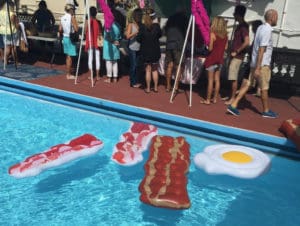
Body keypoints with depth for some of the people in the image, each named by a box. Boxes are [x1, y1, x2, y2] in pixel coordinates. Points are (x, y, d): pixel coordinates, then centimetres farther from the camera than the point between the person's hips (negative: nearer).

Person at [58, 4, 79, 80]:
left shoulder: (62, 18, 7)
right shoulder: (72, 17, -13)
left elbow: (60, 29, 7)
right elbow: (76, 29, -17)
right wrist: (75, 21, -3)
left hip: (65, 38, 7)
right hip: (70, 38, -7)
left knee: (67, 56, 16)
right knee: (70, 57, -3)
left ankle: (69, 72, 26)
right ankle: (69, 75, 1)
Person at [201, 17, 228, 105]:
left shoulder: (212, 34, -12)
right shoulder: (225, 35, 5)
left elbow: (210, 48, -14)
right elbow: (225, 47, 8)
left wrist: (208, 44, 5)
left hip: (212, 59, -6)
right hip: (220, 59, 6)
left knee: (210, 80, -2)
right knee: (217, 79, 10)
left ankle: (208, 100, 2)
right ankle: (215, 98, 16)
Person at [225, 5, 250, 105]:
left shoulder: (243, 27, -15)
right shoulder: (240, 25, 15)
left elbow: (246, 42, -26)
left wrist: (236, 52, -19)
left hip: (237, 56, -10)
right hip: (234, 55, 10)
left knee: (233, 78, -5)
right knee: (232, 78, 14)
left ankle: (233, 98, 3)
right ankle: (231, 96, 23)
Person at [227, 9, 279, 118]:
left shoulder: (260, 27, 10)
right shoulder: (267, 31, -16)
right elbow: (261, 50, -22)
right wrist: (258, 68, -23)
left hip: (255, 63, 8)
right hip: (262, 64, -8)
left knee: (247, 84, 7)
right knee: (264, 88, 6)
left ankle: (233, 105, 3)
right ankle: (266, 111, 20)